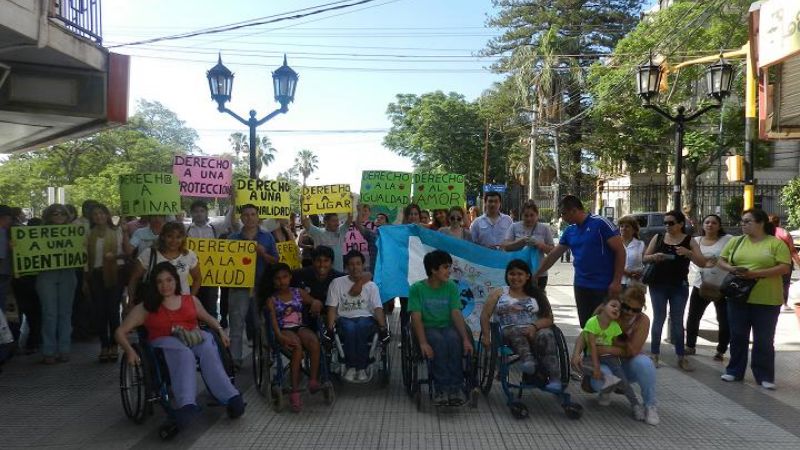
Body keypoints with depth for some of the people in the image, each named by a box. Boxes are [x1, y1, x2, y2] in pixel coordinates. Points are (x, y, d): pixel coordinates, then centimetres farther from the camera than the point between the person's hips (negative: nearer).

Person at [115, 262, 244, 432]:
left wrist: (220, 331, 12)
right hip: (165, 342, -2)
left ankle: (231, 398, -45)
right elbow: (120, 332, 9)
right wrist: (130, 350, -11)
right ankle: (187, 405, -59)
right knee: (184, 354, -39)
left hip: (194, 337, 2)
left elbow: (208, 318, 32)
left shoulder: (191, 300, 20)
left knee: (208, 348, -36)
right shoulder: (146, 307, 12)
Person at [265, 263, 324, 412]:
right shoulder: (272, 299, 8)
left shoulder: (299, 293, 16)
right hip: (284, 330, -3)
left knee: (314, 341, -33)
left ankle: (313, 380, -32)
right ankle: (295, 391, -37)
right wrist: (280, 336, -24)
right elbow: (273, 320, -5)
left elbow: (316, 302, 16)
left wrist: (316, 303, -11)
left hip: (300, 327, 3)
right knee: (297, 346, -35)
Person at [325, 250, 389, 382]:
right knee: (349, 327, -36)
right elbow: (332, 307, 4)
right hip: (344, 318, 0)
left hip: (366, 318, 0)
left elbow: (378, 308, 2)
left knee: (361, 326, -35)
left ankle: (361, 367, -24)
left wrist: (383, 326, -15)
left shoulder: (371, 285, 12)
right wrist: (330, 327, -11)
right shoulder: (337, 283, 11)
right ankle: (351, 366, -20)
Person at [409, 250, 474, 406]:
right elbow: (416, 318, -12)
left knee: (454, 339, -32)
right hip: (427, 328, -2)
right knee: (439, 340, -34)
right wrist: (423, 343, -28)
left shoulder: (451, 287, 4)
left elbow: (456, 314, -5)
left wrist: (466, 339, -21)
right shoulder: (417, 288, -4)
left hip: (447, 327, 2)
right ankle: (442, 387, -27)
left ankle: (455, 387, -25)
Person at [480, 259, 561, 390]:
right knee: (516, 332, -36)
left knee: (547, 335, -33)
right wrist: (486, 336, -9)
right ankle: (527, 359, -62)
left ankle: (555, 378, -45)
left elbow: (548, 319, 8)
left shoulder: (537, 294, 21)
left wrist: (534, 326, -14)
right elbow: (485, 315, 9)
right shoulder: (499, 293, 20)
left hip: (535, 330, 1)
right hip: (509, 330, 0)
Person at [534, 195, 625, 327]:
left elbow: (620, 251, -11)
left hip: (604, 287, -6)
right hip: (581, 285, 6)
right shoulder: (570, 231, 10)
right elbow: (553, 256, 15)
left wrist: (617, 282, -14)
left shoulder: (600, 223, -10)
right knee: (585, 327, 10)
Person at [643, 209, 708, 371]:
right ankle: (654, 354, 11)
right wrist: (655, 257, -16)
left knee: (677, 321, 7)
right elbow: (645, 258, 7)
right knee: (658, 319, 5)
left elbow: (703, 263, -6)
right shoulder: (658, 238, 3)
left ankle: (681, 357, 13)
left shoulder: (689, 241, 0)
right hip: (658, 285, 1)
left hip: (679, 286, -1)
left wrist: (688, 253, -23)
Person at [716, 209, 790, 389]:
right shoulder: (736, 241, 8)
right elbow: (721, 261, 12)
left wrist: (757, 273, -21)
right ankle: (734, 371, 21)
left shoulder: (776, 243, -3)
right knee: (738, 336, 10)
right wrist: (731, 269, -11)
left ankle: (765, 376, 15)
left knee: (764, 340, 4)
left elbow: (785, 268, -11)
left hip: (766, 300, -3)